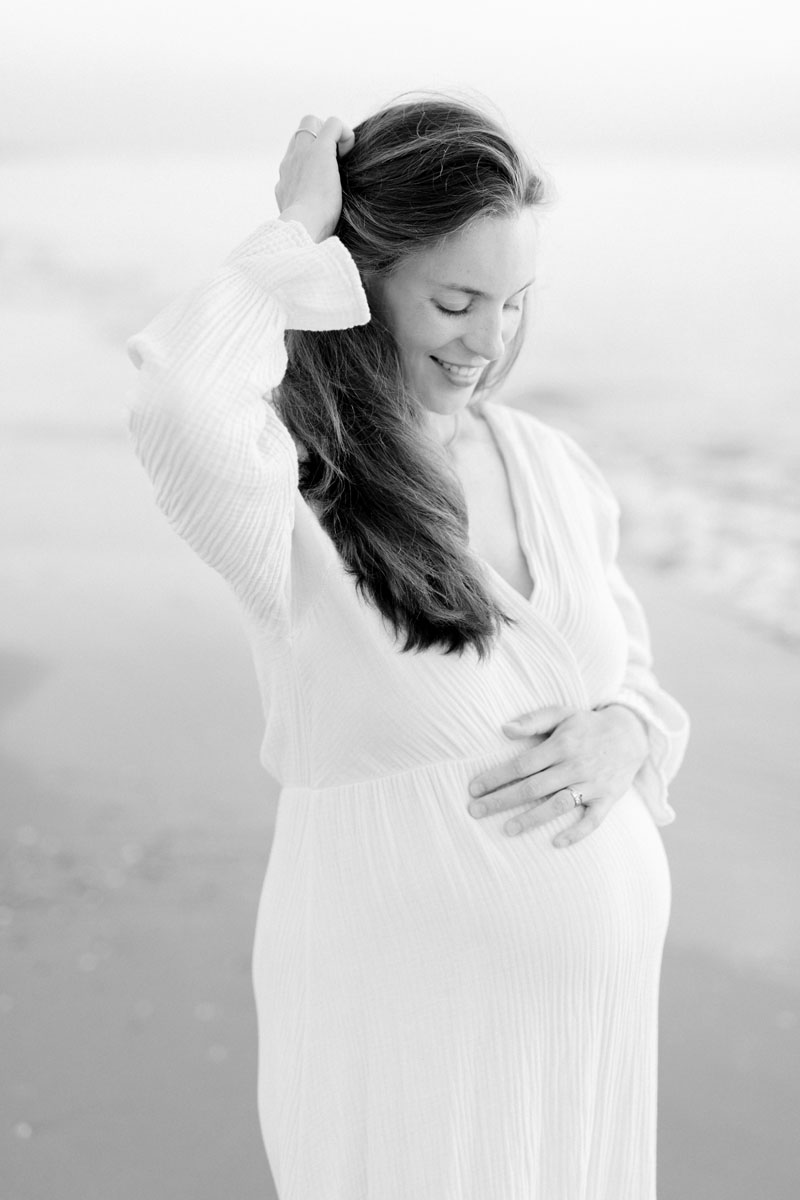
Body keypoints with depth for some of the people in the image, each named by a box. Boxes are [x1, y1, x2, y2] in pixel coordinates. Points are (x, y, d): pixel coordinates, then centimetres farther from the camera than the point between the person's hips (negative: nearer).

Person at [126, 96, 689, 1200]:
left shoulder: (549, 464, 1)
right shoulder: (287, 491, -17)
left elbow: (631, 666, 13)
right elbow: (177, 405, -41)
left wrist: (624, 734, -11)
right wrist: (297, 232, -24)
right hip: (403, 1006, -6)